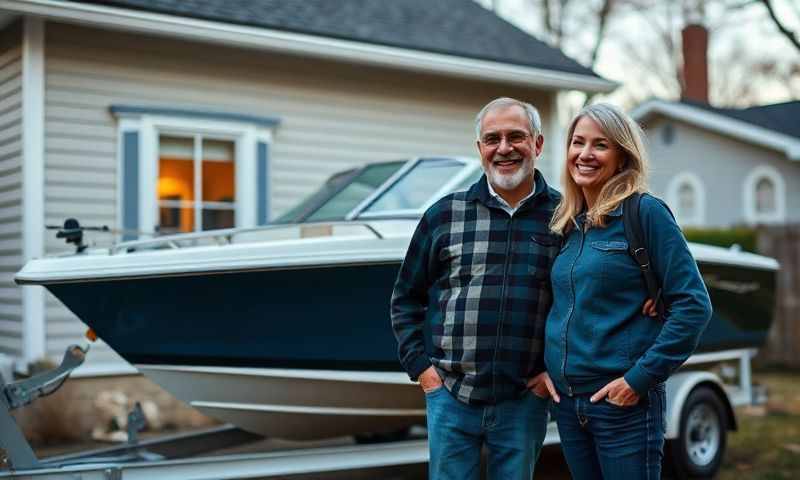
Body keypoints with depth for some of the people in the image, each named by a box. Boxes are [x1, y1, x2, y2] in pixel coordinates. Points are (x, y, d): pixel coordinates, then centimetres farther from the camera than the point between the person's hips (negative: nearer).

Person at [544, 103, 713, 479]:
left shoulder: (646, 212, -8)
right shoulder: (567, 224, 11)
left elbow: (693, 305, -12)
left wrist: (641, 377, -15)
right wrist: (545, 367, 7)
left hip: (623, 402, -6)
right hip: (566, 401, 6)